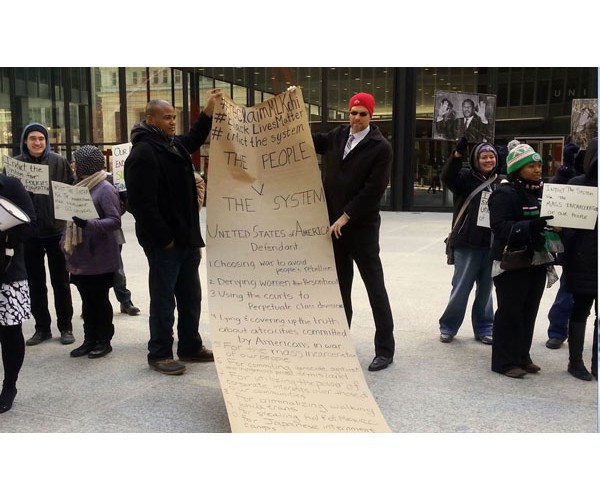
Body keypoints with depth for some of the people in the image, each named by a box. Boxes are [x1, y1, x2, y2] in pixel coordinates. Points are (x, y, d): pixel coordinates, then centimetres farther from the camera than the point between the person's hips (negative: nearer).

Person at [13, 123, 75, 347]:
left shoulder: (59, 162, -2)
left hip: (56, 229, -2)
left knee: (60, 282, 7)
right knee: (35, 283, 10)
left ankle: (65, 327, 17)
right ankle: (42, 328, 22)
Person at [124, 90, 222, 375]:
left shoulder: (173, 145, 12)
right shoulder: (143, 153, -17)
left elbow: (193, 140, 36)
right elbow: (141, 204, -23)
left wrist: (208, 112, 22)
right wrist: (163, 238, -20)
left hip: (186, 238, 9)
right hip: (164, 243, -9)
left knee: (190, 298, 16)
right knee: (164, 301, 1)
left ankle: (190, 347, 29)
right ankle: (159, 355, 14)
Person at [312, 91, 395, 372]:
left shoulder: (380, 147, -9)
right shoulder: (338, 136, 8)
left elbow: (373, 190, -15)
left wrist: (345, 217, -16)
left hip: (362, 227, -6)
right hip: (335, 224, 6)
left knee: (374, 287, -1)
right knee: (340, 285, 14)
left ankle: (385, 349, 8)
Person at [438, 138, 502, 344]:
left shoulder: (499, 182, 8)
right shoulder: (466, 177, -1)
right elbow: (447, 177, -21)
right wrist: (458, 153, -34)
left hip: (491, 244, 4)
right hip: (467, 243, -3)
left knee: (485, 289, 12)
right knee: (461, 288, 2)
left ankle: (483, 328, 25)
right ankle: (448, 327, 18)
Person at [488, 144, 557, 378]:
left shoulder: (542, 190, 11)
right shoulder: (505, 193, -12)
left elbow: (550, 219, 22)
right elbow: (500, 227, -21)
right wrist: (531, 226, -33)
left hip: (538, 261, 7)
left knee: (529, 312, 13)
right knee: (510, 312, 0)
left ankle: (522, 356, 27)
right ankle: (504, 361, 11)